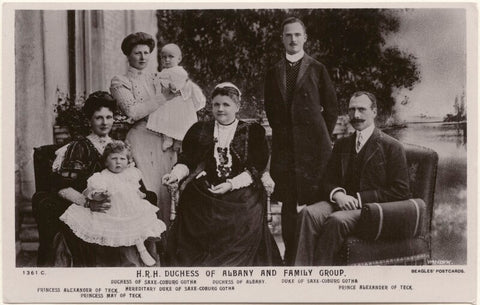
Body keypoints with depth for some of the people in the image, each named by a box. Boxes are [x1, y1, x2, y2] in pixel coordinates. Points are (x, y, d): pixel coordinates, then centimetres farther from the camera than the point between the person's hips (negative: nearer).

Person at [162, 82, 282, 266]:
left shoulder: (252, 132, 7)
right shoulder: (199, 130, 15)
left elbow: (256, 168, 0)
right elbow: (186, 160, 10)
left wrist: (231, 184, -13)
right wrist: (176, 174, -11)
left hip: (240, 194, -1)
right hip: (203, 195, 2)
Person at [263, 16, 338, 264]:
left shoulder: (317, 69, 5)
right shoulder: (273, 73, 12)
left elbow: (331, 107, 7)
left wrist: (323, 136, 4)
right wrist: (280, 133, 10)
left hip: (312, 143, -2)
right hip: (284, 144, 3)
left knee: (316, 199, -4)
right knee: (287, 202, 4)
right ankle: (290, 255, 12)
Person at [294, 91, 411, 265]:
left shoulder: (391, 147, 2)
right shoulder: (341, 145, 21)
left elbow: (400, 191, -4)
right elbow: (329, 181, 19)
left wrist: (359, 199, -12)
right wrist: (337, 194, -7)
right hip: (343, 202, 5)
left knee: (337, 220, -35)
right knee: (309, 213, -27)